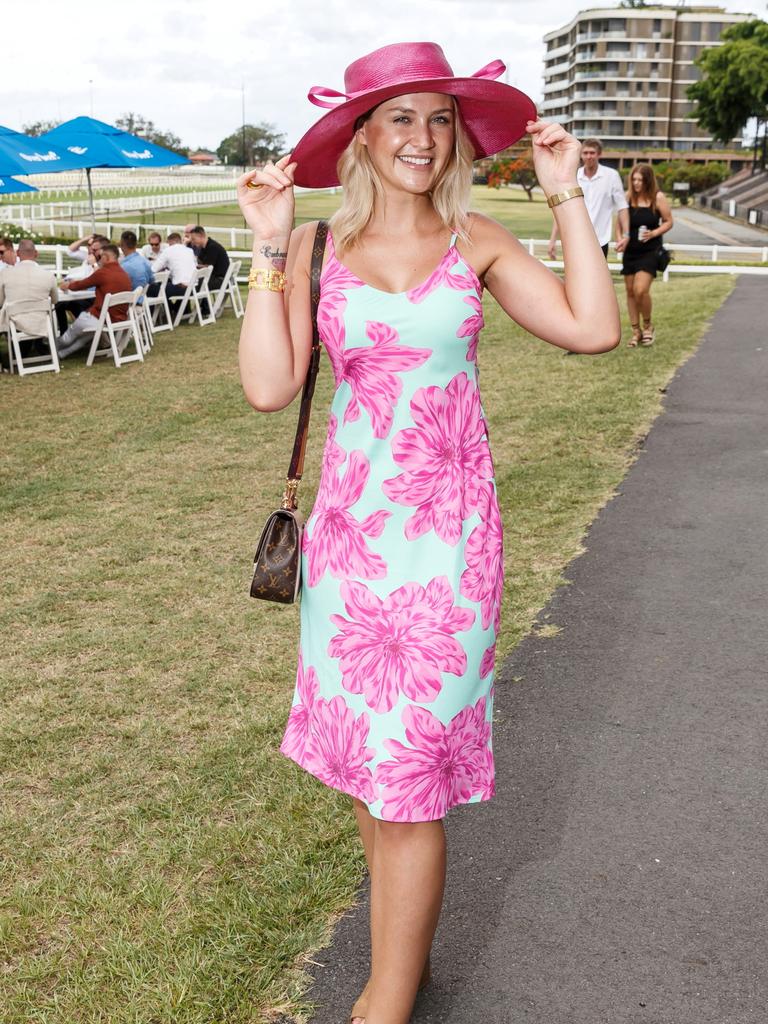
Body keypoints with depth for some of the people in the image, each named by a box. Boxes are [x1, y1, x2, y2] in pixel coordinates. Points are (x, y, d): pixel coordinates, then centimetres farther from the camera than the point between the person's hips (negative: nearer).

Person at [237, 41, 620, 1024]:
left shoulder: (476, 242, 2)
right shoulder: (314, 247, 1)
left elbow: (592, 328, -10)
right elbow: (268, 386, -11)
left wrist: (566, 196, -6)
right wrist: (269, 245, -11)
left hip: (447, 531, -2)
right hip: (349, 524, 2)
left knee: (409, 774, 1)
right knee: (367, 760, 13)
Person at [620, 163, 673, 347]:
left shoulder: (658, 198, -7)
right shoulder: (627, 197, -2)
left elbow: (668, 221, 0)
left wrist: (653, 233, -15)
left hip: (650, 251, -3)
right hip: (630, 251, 4)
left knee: (641, 290, -16)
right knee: (630, 291, 8)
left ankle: (648, 325, 9)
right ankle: (636, 331, 21)